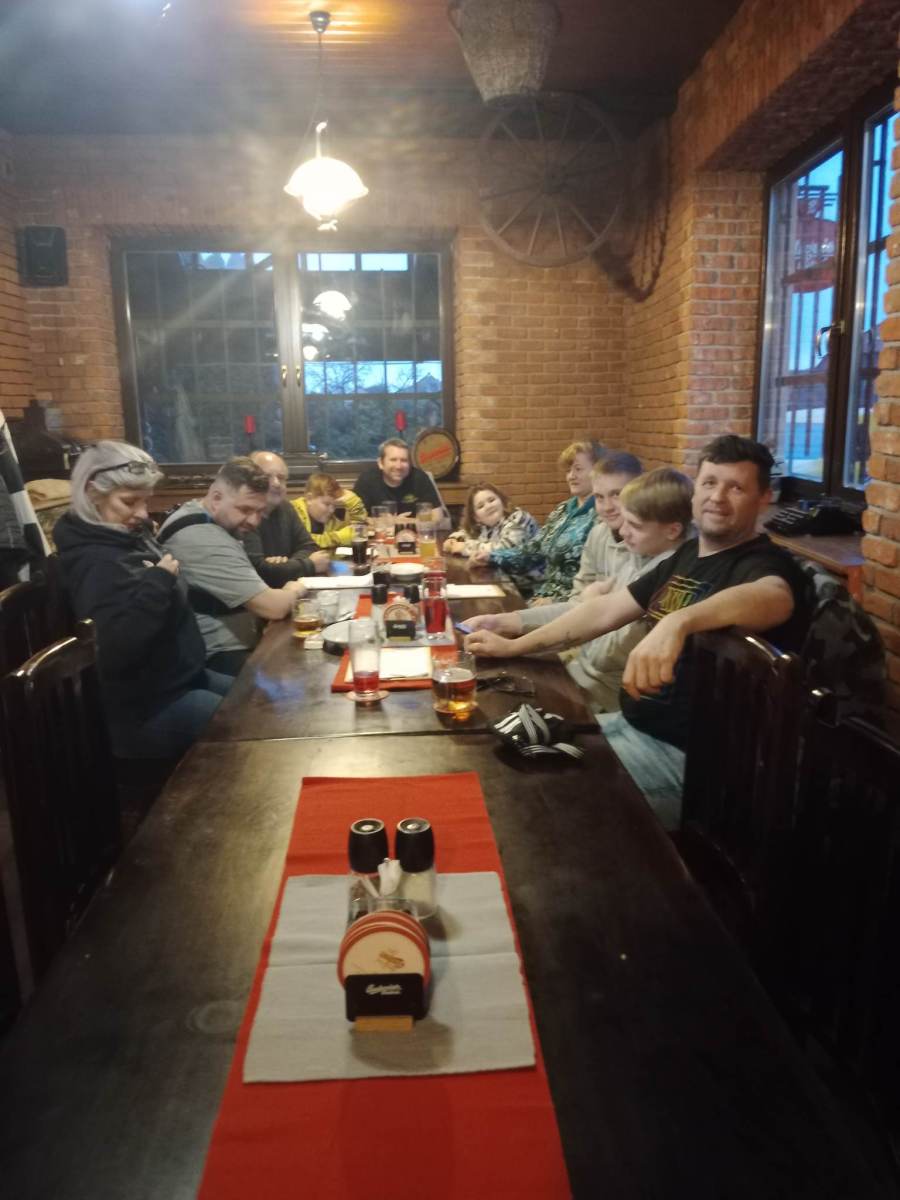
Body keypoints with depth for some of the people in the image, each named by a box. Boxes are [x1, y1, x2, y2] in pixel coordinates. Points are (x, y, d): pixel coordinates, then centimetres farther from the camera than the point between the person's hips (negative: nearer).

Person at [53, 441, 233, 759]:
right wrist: (157, 581, -30)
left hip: (179, 677, 10)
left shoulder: (128, 536, 6)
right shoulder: (97, 564, -22)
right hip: (150, 707, -10)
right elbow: (118, 648, -35)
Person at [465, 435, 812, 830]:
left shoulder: (765, 564, -16)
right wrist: (515, 646, 8)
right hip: (632, 724, 8)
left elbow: (773, 598, -41)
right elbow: (606, 610, 12)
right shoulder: (688, 555, 10)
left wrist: (677, 623, -59)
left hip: (681, 753, -8)